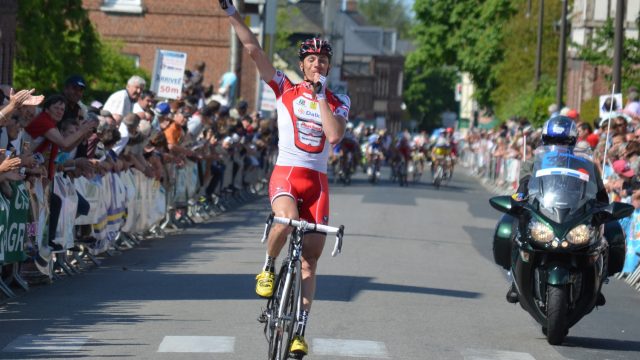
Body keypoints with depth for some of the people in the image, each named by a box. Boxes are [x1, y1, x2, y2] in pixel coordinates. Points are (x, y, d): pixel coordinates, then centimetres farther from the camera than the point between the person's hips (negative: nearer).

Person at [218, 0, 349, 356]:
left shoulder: (338, 102, 8)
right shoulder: (285, 89, 5)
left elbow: (334, 136, -11)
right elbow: (253, 48, -2)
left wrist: (320, 96, -11)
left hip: (317, 179, 2)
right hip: (286, 172, -2)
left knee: (310, 257, -1)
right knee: (286, 218, -35)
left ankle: (300, 330, 3)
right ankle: (268, 268, -6)